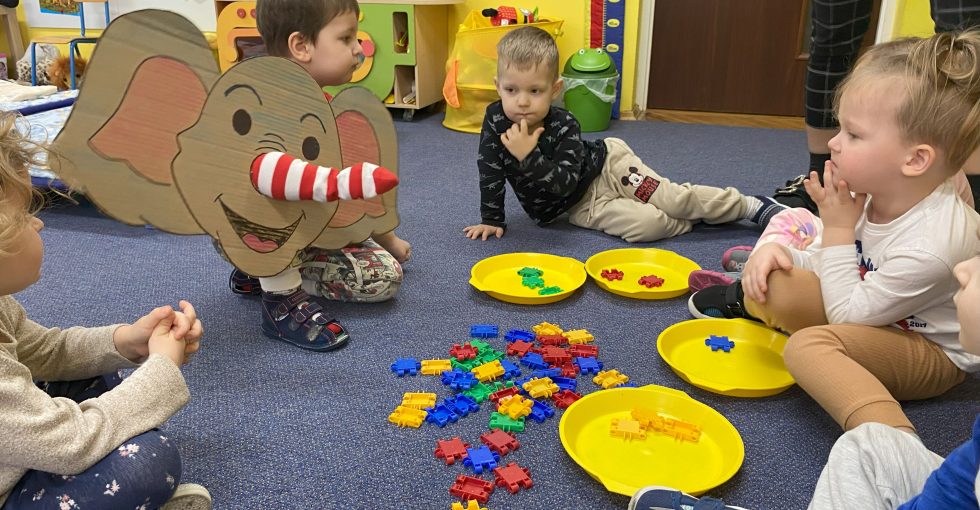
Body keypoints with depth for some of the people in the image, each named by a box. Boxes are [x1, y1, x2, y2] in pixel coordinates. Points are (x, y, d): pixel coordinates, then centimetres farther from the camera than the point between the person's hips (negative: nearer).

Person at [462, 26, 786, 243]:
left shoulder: (564, 128, -27)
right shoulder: (495, 120, -17)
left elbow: (562, 183, -33)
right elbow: (490, 174, -8)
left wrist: (529, 156, -44)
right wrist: (491, 220, -9)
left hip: (607, 166, -3)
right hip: (582, 206, 3)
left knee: (677, 199, -11)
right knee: (647, 225, -21)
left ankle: (753, 207, 9)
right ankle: (688, 222, 7)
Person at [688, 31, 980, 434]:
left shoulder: (928, 246, -38)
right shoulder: (873, 191, -14)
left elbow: (848, 316, -27)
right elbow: (820, 258, 2)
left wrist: (838, 228, -28)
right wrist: (776, 250, -21)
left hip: (934, 353, -8)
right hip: (878, 310, 9)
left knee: (809, 346, -37)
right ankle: (750, 298, 22)